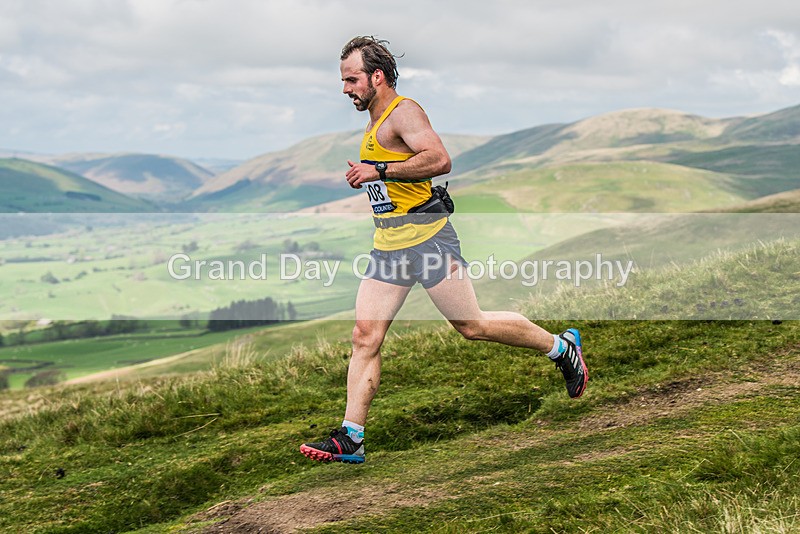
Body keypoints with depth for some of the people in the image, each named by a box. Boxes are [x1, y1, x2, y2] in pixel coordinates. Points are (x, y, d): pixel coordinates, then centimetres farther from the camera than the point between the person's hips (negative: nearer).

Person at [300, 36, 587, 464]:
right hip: (387, 247, 9)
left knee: (472, 326, -1)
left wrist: (379, 171, -23)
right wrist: (367, 177, 17)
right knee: (364, 338, -1)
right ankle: (350, 438, 0)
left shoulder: (404, 112, -11)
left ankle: (562, 347, 20)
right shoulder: (377, 123, 19)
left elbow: (439, 160, -26)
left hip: (426, 237, -9)